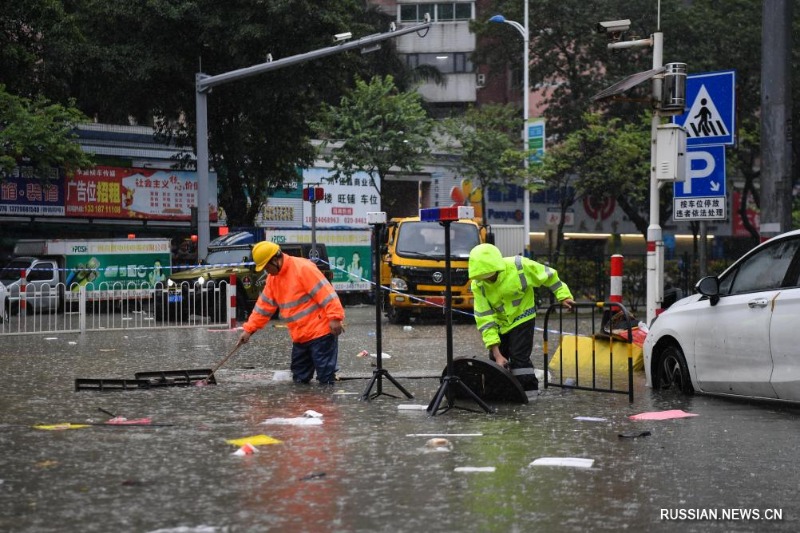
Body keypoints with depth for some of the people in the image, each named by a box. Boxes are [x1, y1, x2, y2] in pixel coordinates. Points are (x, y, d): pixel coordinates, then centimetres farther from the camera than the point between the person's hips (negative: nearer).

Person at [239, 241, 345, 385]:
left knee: (325, 378, -8)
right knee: (300, 379, 11)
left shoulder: (302, 268, -15)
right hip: (300, 336, 9)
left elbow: (326, 293, -20)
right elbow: (263, 306, 17)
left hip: (320, 331, -9)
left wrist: (335, 318, -24)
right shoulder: (273, 278, 13)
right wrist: (249, 329, 12)